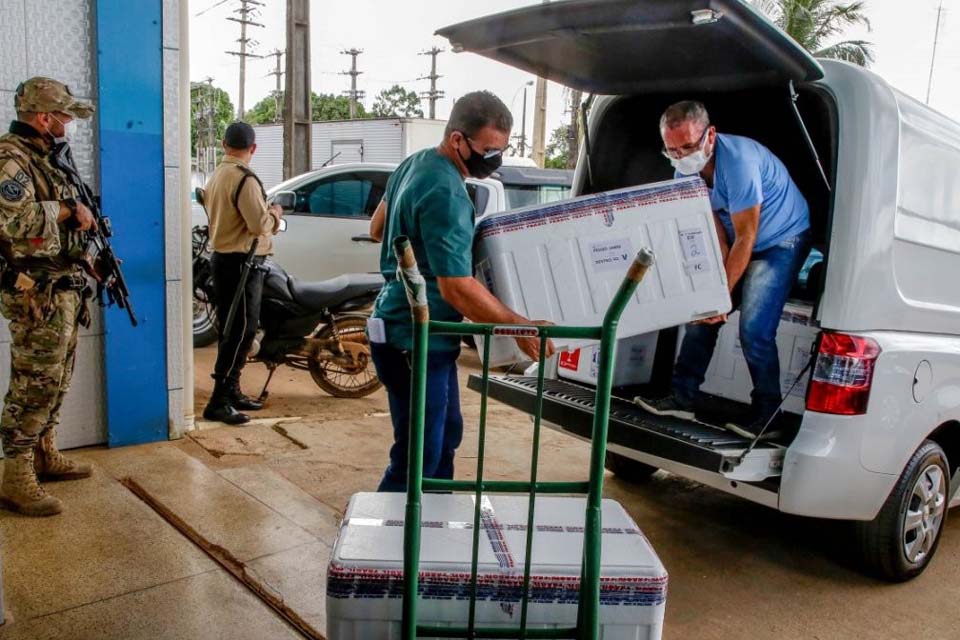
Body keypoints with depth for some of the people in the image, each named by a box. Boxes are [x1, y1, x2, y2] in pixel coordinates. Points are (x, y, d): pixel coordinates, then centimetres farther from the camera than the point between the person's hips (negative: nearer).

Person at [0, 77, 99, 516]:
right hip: (36, 295, -10)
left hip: (62, 290, 10)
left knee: (55, 381, 17)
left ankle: (44, 454, 29)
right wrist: (65, 210, -18)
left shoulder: (41, 161, 18)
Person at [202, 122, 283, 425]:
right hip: (241, 262, -10)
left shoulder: (216, 176, 13)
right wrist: (274, 213, -4)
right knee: (241, 331, -8)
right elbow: (259, 224, -24)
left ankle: (231, 391, 24)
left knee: (230, 330, 15)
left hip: (222, 258, 10)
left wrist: (264, 212, 13)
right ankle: (218, 401, -8)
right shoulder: (245, 178, -17)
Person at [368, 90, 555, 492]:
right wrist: (520, 327, -20)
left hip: (402, 325, 11)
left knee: (445, 434, 21)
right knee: (418, 457, -4)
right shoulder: (445, 194, -24)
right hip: (417, 341, -11)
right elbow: (457, 288, -27)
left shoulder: (415, 163, 8)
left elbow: (377, 228, 21)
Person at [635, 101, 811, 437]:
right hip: (738, 244, 7)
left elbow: (746, 238, -27)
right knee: (701, 311, -1)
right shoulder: (685, 171, -9)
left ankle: (767, 415, -1)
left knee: (754, 329, -17)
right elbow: (715, 234, -8)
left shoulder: (738, 159, -31)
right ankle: (683, 397, 9)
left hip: (781, 241, -7)